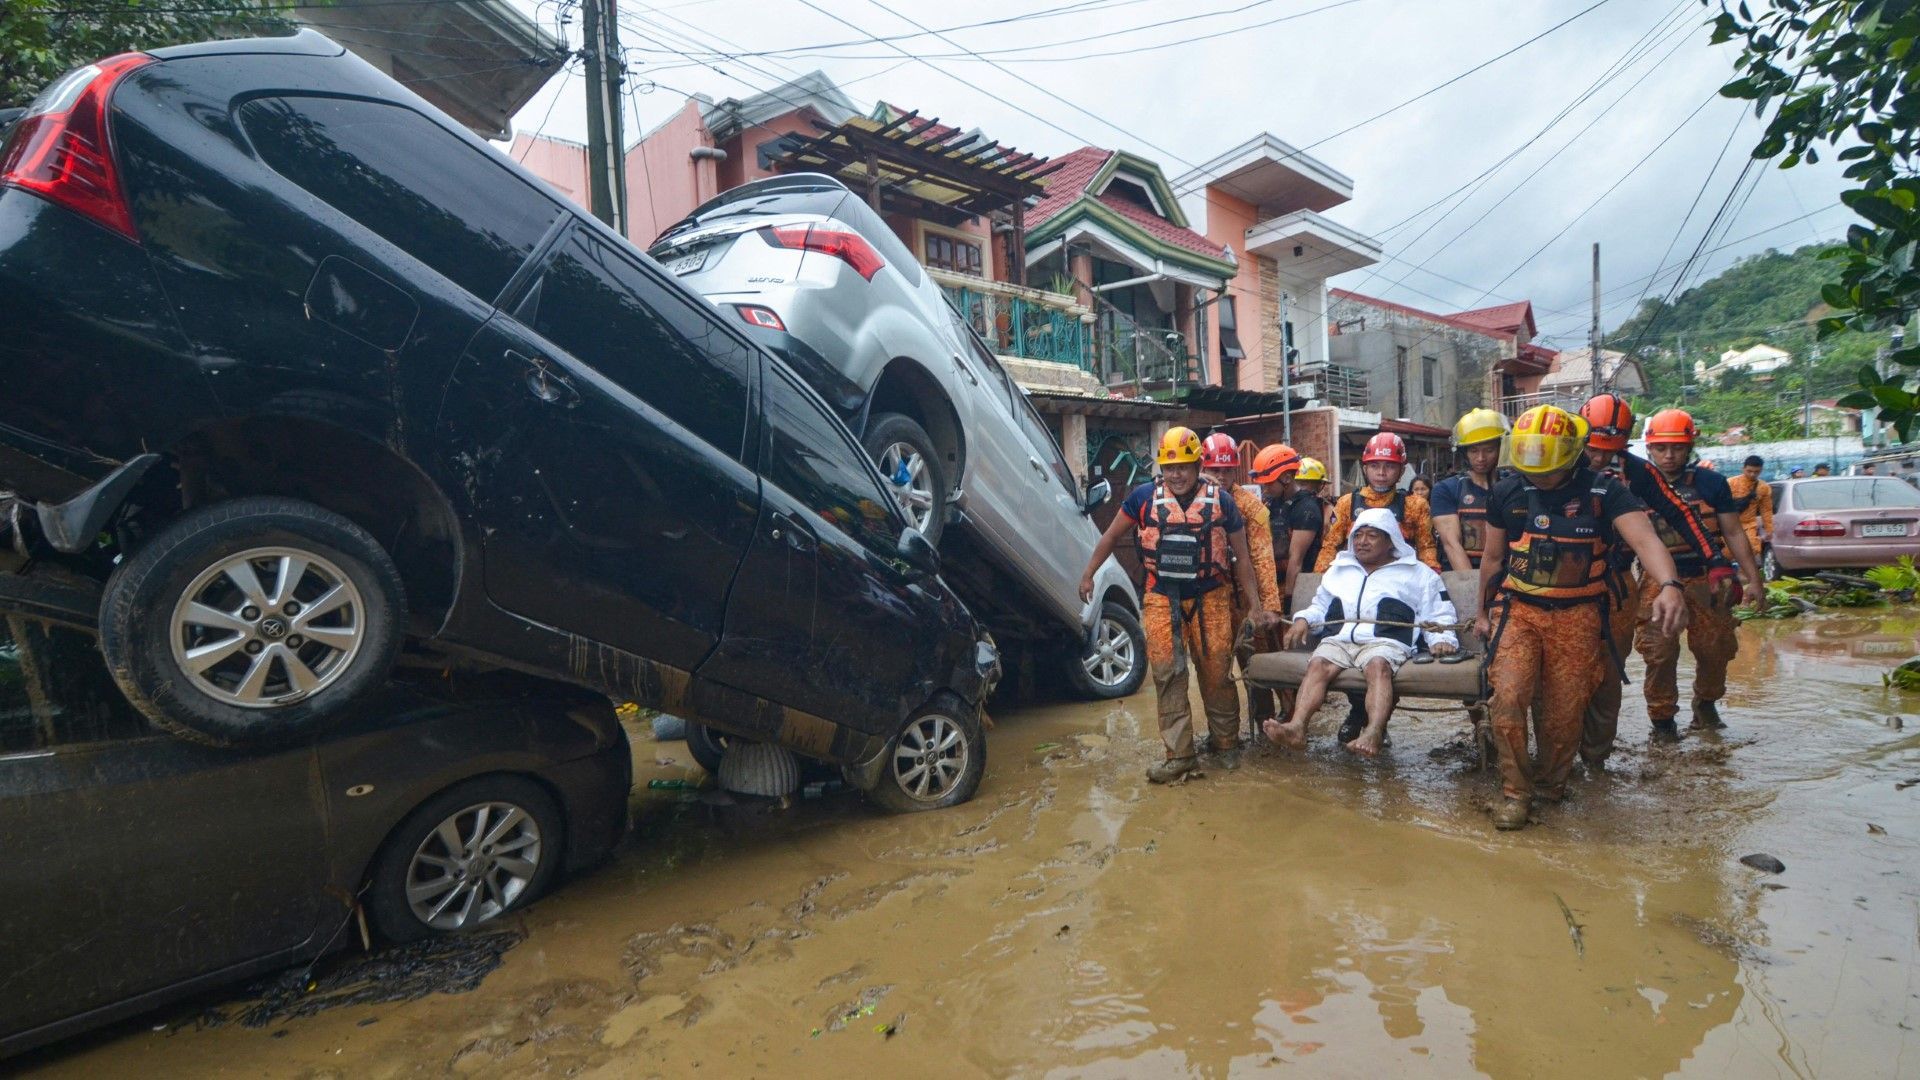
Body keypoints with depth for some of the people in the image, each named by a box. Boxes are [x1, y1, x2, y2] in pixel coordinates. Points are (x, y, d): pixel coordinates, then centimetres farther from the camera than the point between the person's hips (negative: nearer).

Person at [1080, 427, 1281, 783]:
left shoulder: (1221, 502, -3)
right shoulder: (1144, 496, -3)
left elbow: (1241, 557, 3)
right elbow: (1112, 535, 9)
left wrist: (1256, 608, 2)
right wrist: (1088, 574, 9)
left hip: (1210, 599, 0)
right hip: (1162, 599, 0)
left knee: (1216, 674, 6)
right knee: (1168, 674, -3)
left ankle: (1225, 741, 28)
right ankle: (1179, 754, 5)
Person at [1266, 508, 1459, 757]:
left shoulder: (1418, 573, 23)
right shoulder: (1339, 569, 32)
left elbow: (1438, 615, 19)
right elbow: (1320, 606, 37)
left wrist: (1441, 639, -2)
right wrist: (1304, 619, 15)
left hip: (1385, 642, -2)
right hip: (1339, 640, 3)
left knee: (1378, 665, -39)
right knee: (1317, 664, -31)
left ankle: (1373, 733, -59)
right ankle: (1297, 727, -51)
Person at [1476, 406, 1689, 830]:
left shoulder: (1604, 492, -6)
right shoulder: (1507, 492, 2)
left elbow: (1644, 539, -21)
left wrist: (1668, 585, -40)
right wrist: (1484, 612, 18)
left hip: (1577, 615, -1)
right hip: (1517, 608, 1)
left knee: (1565, 711, 4)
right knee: (1508, 698, -14)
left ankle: (1550, 786, 28)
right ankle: (1515, 790, 1)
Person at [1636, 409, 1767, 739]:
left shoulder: (1711, 483, 3)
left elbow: (1733, 533, 5)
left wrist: (1754, 580, 1)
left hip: (1706, 580, 2)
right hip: (1659, 582, -2)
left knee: (1715, 650, 9)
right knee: (1660, 654, -5)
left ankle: (1706, 704, 35)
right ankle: (1662, 718, 10)